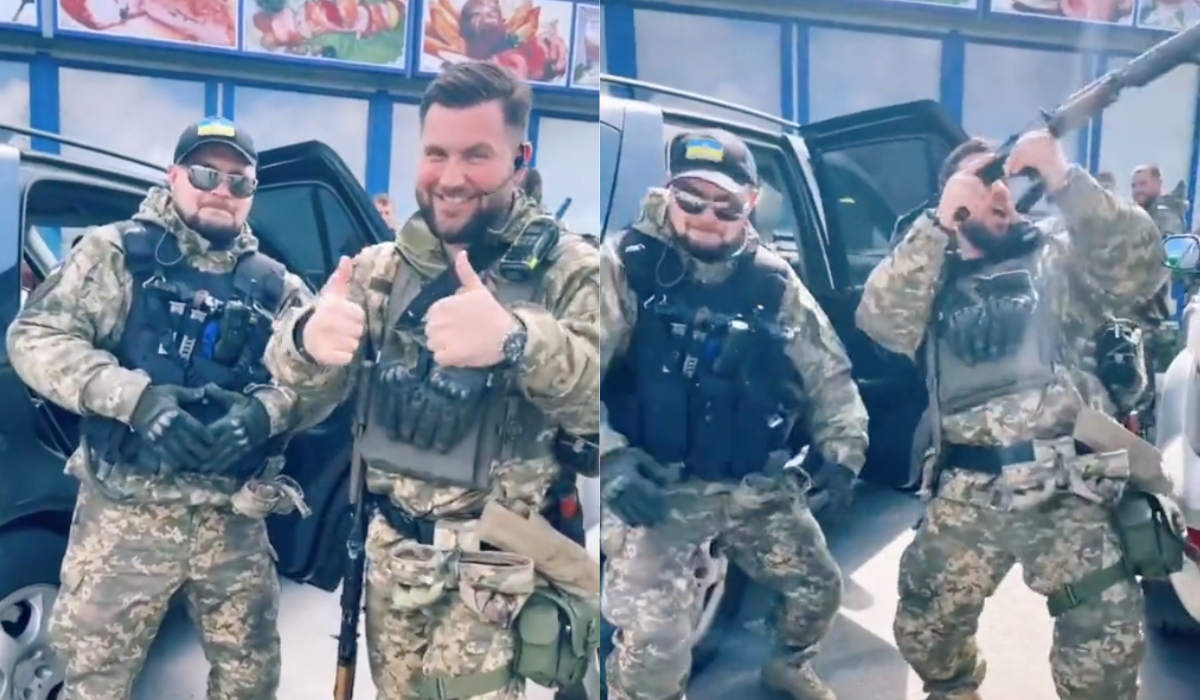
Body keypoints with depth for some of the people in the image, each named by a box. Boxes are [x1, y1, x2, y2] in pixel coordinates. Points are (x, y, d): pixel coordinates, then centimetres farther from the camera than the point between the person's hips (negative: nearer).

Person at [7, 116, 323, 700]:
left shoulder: (274, 284, 8)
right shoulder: (117, 253, 0)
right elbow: (34, 336, -8)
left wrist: (265, 412, -19)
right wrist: (135, 397, -22)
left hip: (234, 519, 3)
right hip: (125, 512, -3)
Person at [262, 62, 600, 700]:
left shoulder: (568, 271, -9)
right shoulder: (384, 266, 4)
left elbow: (599, 395, -25)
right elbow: (312, 384, -5)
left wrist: (516, 341, -45)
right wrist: (309, 338, -30)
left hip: (504, 567, -4)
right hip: (391, 552, 5)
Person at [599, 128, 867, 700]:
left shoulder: (773, 281, 4)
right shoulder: (626, 266, -9)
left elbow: (828, 371, 12)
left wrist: (842, 452, -2)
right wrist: (610, 456, -27)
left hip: (754, 485, 5)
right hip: (657, 486, -5)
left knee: (818, 586, 17)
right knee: (654, 643, -16)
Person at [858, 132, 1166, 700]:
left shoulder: (1059, 260, 12)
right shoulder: (932, 278, 14)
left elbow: (1139, 271, -8)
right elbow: (879, 321, -7)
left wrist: (1065, 181, -18)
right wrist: (938, 222, -14)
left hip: (1069, 490, -1)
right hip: (966, 493, 2)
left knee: (1105, 651, -13)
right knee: (924, 630, 10)